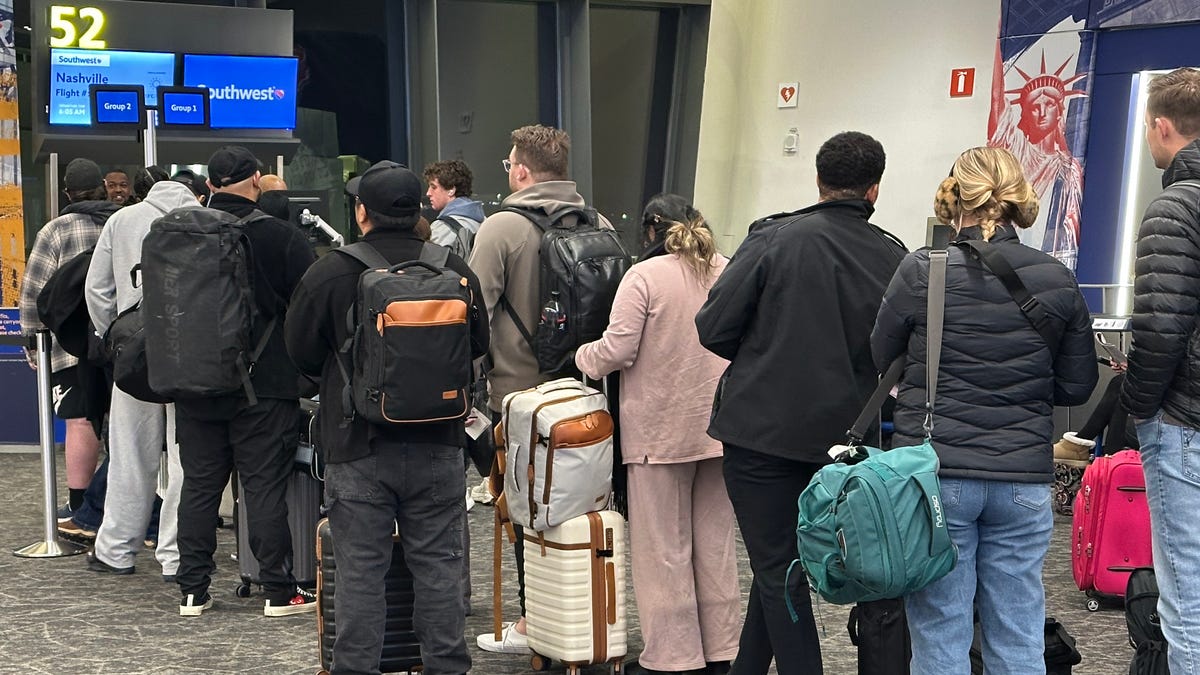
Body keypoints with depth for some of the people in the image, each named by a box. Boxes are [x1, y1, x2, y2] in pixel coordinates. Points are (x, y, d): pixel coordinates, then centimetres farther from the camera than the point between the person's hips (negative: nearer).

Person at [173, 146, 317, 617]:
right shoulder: (281, 236, -9)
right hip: (265, 384, -4)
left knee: (199, 485, 10)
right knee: (265, 486, 0)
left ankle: (193, 591, 15)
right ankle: (279, 592, 4)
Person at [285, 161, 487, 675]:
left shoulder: (330, 273, -9)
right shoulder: (455, 271, -2)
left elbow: (301, 352, 1)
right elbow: (478, 344, 10)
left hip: (358, 447, -2)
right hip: (438, 445, 2)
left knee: (360, 571, 5)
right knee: (439, 565, 11)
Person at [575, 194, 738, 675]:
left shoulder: (645, 276, -11)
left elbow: (617, 349, -15)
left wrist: (582, 356, 4)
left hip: (660, 431, -5)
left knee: (663, 548, 4)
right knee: (716, 544, 13)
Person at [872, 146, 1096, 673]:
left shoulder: (921, 273, -9)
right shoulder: (1057, 281, 0)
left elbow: (881, 361, 4)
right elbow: (1076, 386, 8)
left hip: (936, 475, -2)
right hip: (1024, 481, 3)